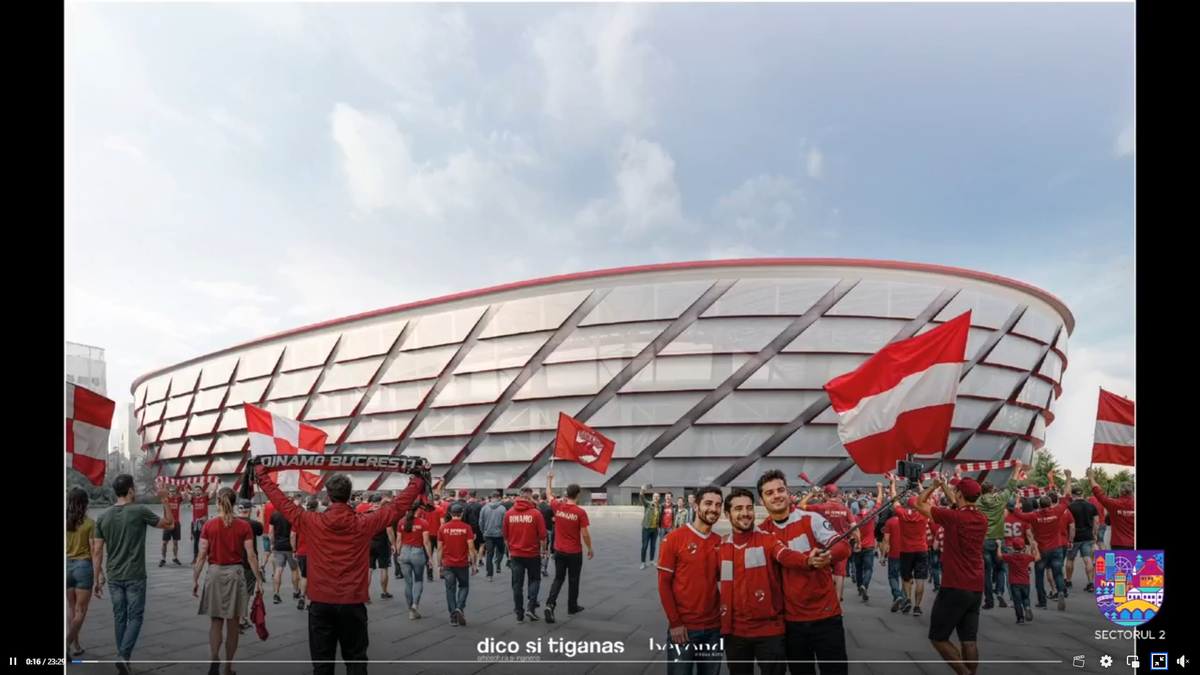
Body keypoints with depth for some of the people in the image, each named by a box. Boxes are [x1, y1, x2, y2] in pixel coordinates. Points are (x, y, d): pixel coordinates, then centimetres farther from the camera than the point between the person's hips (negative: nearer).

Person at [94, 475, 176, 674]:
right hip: (134, 577, -4)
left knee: (119, 616, 13)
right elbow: (169, 525, -1)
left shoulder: (103, 517, 0)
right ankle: (123, 656, -9)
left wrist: (97, 578, 12)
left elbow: (98, 551, 3)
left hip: (113, 577, 4)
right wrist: (165, 499, 0)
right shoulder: (139, 511, -13)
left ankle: (123, 657, 21)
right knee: (135, 617, 4)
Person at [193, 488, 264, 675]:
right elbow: (250, 555, -6)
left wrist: (195, 579, 5)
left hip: (215, 573, 0)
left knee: (215, 621, 12)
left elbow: (202, 555, -3)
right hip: (235, 573, 0)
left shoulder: (209, 525, -3)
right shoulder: (244, 526, -4)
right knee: (233, 624, 10)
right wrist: (258, 579, -1)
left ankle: (214, 659, -11)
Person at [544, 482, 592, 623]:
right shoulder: (580, 512, -17)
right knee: (573, 580, 14)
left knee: (558, 578, 12)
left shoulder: (558, 507, -6)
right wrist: (590, 549, 1)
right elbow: (585, 534, -14)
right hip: (575, 552, -3)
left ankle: (550, 604, -7)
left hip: (559, 551, 3)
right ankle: (572, 607, 26)